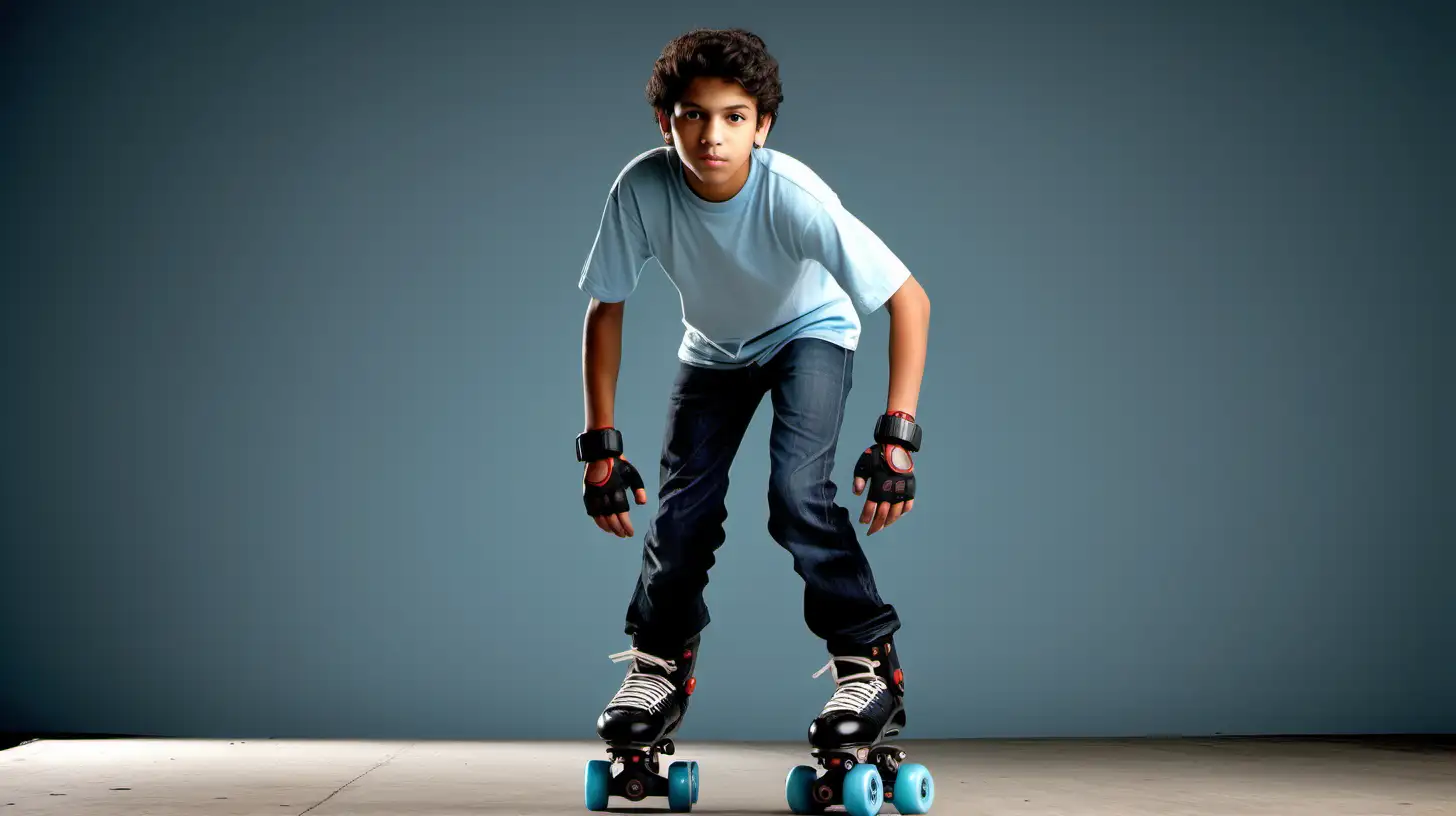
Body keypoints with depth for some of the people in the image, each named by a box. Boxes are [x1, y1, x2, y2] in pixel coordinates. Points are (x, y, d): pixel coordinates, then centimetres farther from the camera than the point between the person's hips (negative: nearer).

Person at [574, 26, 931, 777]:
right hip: (713, 348, 3)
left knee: (797, 493, -22)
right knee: (683, 505, -4)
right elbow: (605, 310, -16)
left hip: (810, 333, -3)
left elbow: (909, 299, -33)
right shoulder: (643, 188, -30)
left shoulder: (793, 195, -37)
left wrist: (896, 435, -38)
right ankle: (660, 665, 20)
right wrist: (601, 445, -16)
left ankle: (870, 662, -6)